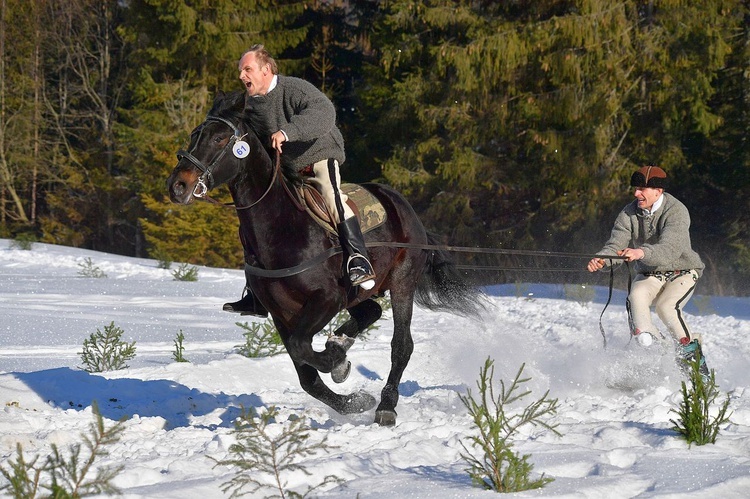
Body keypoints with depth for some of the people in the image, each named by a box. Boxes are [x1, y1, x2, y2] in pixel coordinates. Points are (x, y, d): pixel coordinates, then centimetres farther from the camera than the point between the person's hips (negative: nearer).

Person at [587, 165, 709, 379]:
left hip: (682, 272, -4)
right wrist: (601, 260, -40)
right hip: (649, 275, 4)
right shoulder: (629, 213, -6)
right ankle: (645, 345, -35)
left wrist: (642, 253, -55)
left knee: (666, 306, -29)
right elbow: (617, 245, -16)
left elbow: (669, 249, -36)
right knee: (636, 296, -28)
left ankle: (691, 352, -13)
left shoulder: (676, 211, -21)